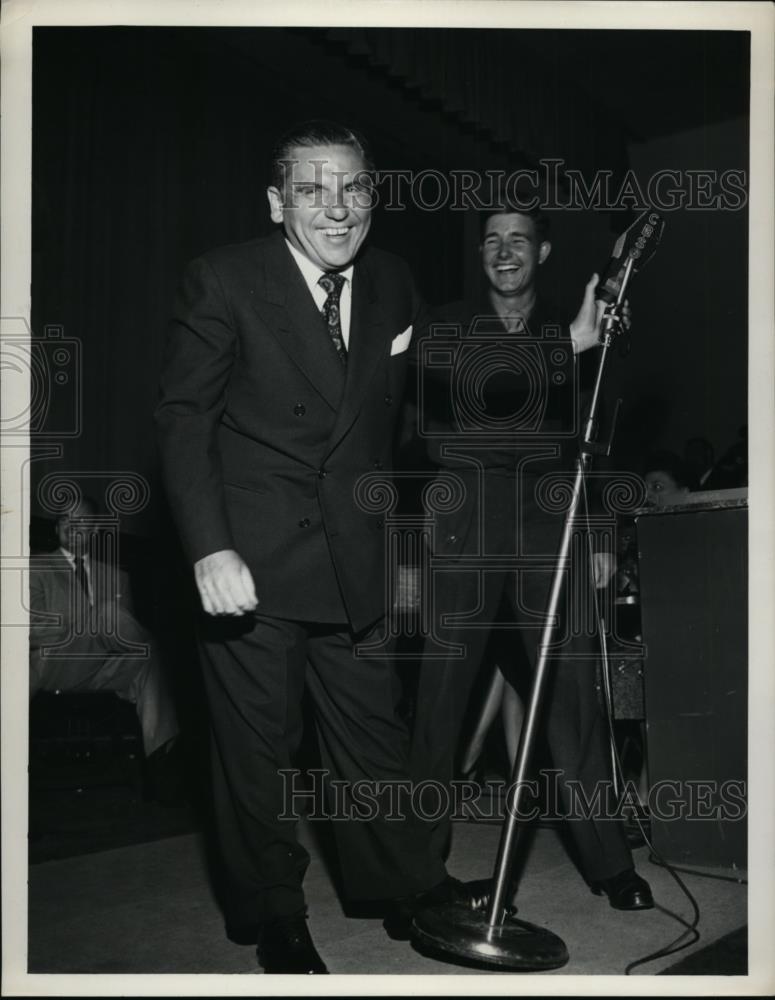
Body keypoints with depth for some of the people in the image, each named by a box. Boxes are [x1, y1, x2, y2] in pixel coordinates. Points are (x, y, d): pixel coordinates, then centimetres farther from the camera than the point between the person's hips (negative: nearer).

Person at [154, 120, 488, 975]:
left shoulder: (392, 283, 6)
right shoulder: (223, 280, -8)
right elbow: (183, 418, -10)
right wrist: (210, 549, -18)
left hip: (356, 557, 4)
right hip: (252, 560, -3)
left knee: (373, 729, 13)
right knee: (258, 747, 9)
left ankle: (405, 887, 32)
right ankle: (275, 921, 28)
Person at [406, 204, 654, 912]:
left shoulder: (568, 333, 14)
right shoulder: (450, 326, 7)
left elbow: (586, 442, 18)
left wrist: (597, 536, 14)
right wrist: (570, 344, -16)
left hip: (547, 526, 2)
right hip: (465, 527, -1)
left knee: (572, 688, -2)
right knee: (443, 689, 0)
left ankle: (607, 860, 8)